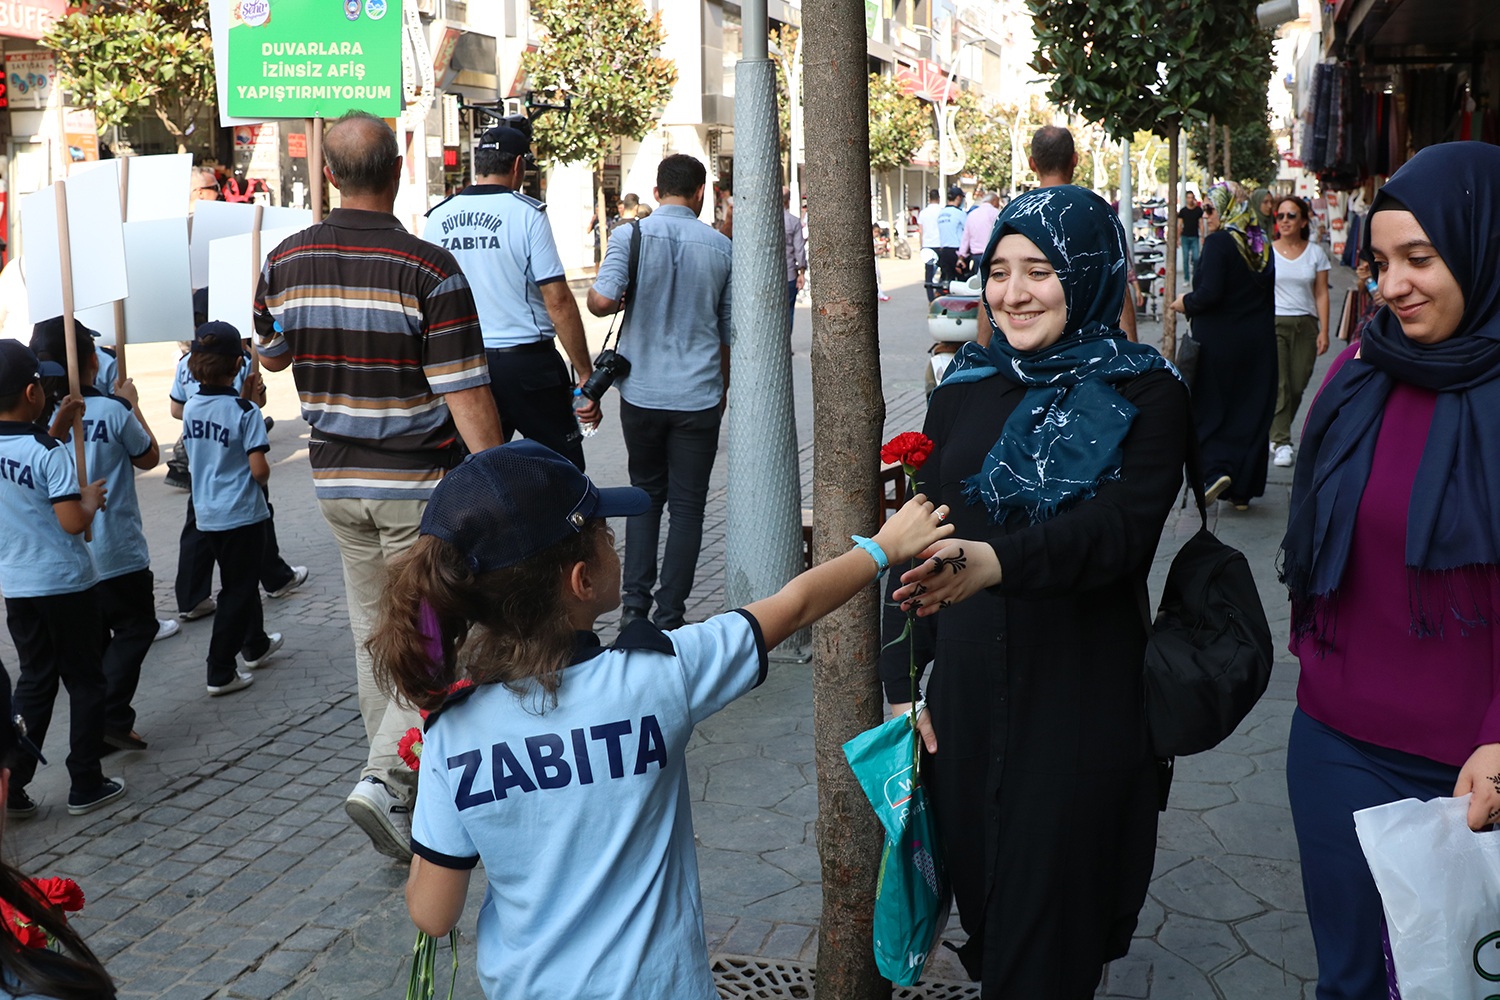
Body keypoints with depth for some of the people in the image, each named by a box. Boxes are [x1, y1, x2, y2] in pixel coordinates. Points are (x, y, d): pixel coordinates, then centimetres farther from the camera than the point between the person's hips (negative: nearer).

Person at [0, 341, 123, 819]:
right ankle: (86, 786, 15)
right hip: (66, 583, -6)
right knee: (85, 682, 8)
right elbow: (73, 522, -23)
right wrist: (91, 497, -4)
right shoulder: (49, 452, -20)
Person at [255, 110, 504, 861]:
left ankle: (402, 780, 26)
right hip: (421, 486, -5)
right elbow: (467, 398, -18)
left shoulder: (285, 262, -1)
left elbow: (271, 357, 17)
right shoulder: (428, 269, -17)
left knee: (374, 634, 16)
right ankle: (385, 780, -8)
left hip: (337, 482, 5)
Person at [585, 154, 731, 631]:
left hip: (642, 392, 1)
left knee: (646, 494, 18)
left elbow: (601, 300, -18)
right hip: (699, 395, -1)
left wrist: (610, 295, 6)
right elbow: (729, 330, 8)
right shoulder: (720, 247, 1)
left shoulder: (632, 236, -4)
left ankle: (635, 604, 12)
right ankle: (669, 618, 7)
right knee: (687, 506, 6)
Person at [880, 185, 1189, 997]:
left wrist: (997, 563, -40)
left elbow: (1121, 529, -22)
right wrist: (900, 682, 2)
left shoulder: (1146, 397, -5)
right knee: (977, 891, 14)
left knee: (1052, 927, 7)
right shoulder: (964, 390, 6)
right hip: (965, 693, 3)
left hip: (1082, 707, -3)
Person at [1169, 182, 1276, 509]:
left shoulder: (1218, 242, -14)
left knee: (1208, 407, 7)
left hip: (1218, 340, -6)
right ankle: (1243, 490, 12)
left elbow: (1210, 293, -22)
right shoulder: (1262, 245, 7)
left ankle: (1217, 467, -12)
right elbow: (1268, 296, 12)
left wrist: (1186, 303, -5)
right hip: (1259, 341, 6)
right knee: (1251, 411, 9)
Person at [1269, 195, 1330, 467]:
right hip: (1273, 322, -2)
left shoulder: (1316, 253, 7)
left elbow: (1321, 294, 7)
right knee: (1277, 385, -11)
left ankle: (1274, 432, 21)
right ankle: (1281, 443, -8)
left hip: (1305, 324, 2)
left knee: (1297, 387, 1)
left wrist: (1323, 331, 0)